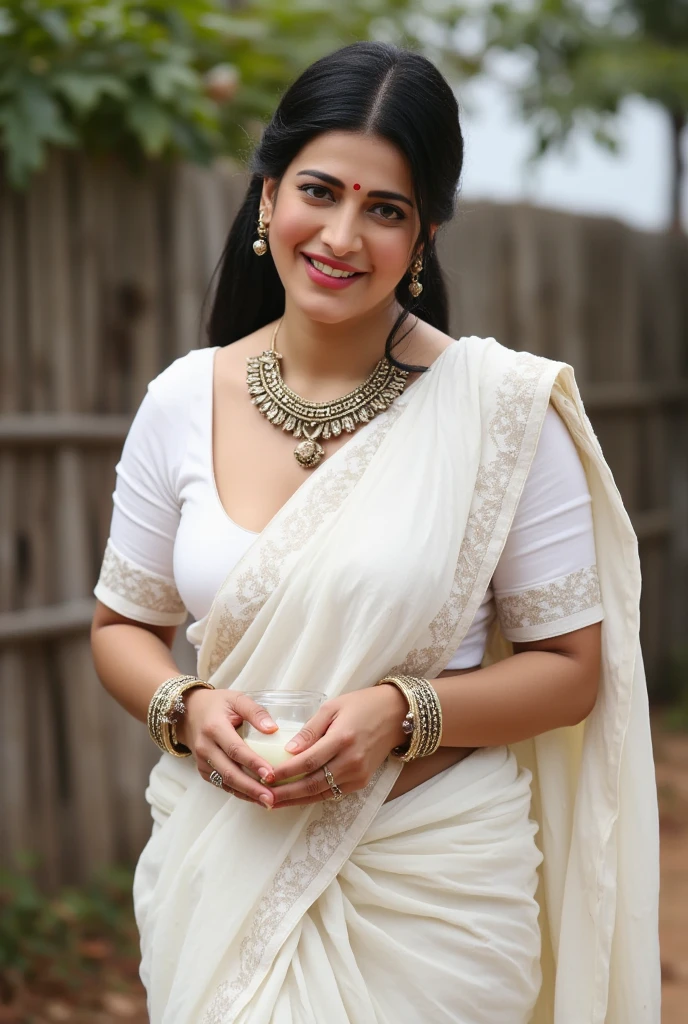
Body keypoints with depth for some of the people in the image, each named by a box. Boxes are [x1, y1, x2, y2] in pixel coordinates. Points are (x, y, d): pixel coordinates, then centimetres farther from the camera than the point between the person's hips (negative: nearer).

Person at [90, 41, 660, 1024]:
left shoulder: (505, 406, -9)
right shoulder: (184, 400, -1)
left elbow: (568, 667, -5)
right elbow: (122, 626, 9)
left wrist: (402, 713, -20)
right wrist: (186, 707, -12)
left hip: (436, 882, -2)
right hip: (222, 864, 3)